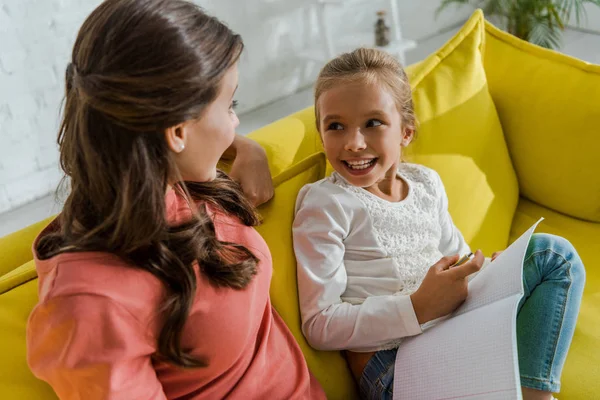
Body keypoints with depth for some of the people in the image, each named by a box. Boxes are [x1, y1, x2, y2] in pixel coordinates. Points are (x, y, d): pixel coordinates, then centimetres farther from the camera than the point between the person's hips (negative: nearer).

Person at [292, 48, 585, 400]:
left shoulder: (427, 183, 10)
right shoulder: (324, 203, -9)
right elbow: (319, 326, -15)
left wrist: (484, 269, -4)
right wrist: (417, 308, -23)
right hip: (391, 362, -8)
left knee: (554, 252, 5)